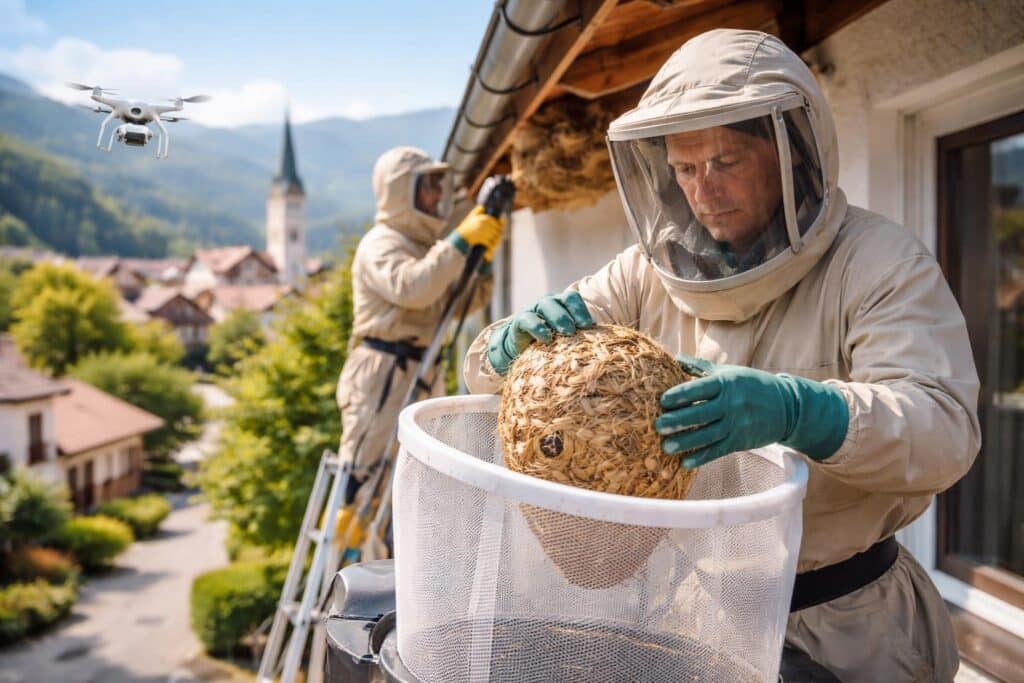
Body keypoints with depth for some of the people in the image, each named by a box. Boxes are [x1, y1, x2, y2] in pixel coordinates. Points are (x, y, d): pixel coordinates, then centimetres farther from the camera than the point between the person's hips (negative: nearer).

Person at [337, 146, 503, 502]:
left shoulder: (427, 245, 19)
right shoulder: (381, 242, -8)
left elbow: (466, 300, 16)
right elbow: (411, 289, -28)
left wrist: (482, 256, 1)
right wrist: (460, 242, -23)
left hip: (421, 375, 9)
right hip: (382, 373, -9)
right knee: (366, 469, -7)